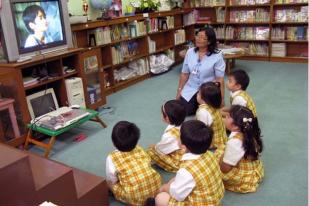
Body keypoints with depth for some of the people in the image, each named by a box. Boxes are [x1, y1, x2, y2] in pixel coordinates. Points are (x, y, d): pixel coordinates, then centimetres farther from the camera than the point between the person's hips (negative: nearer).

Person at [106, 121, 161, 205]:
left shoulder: (112, 158, -6)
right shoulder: (140, 150, 7)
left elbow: (111, 182, 0)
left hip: (135, 198, -6)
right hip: (155, 188, 6)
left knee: (112, 185, 16)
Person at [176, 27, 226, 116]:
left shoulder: (217, 56, -13)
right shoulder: (190, 52, 0)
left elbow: (220, 79, -13)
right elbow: (184, 74, 5)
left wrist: (221, 99, -14)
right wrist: (179, 91, 4)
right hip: (191, 89, 3)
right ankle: (195, 103, 25)